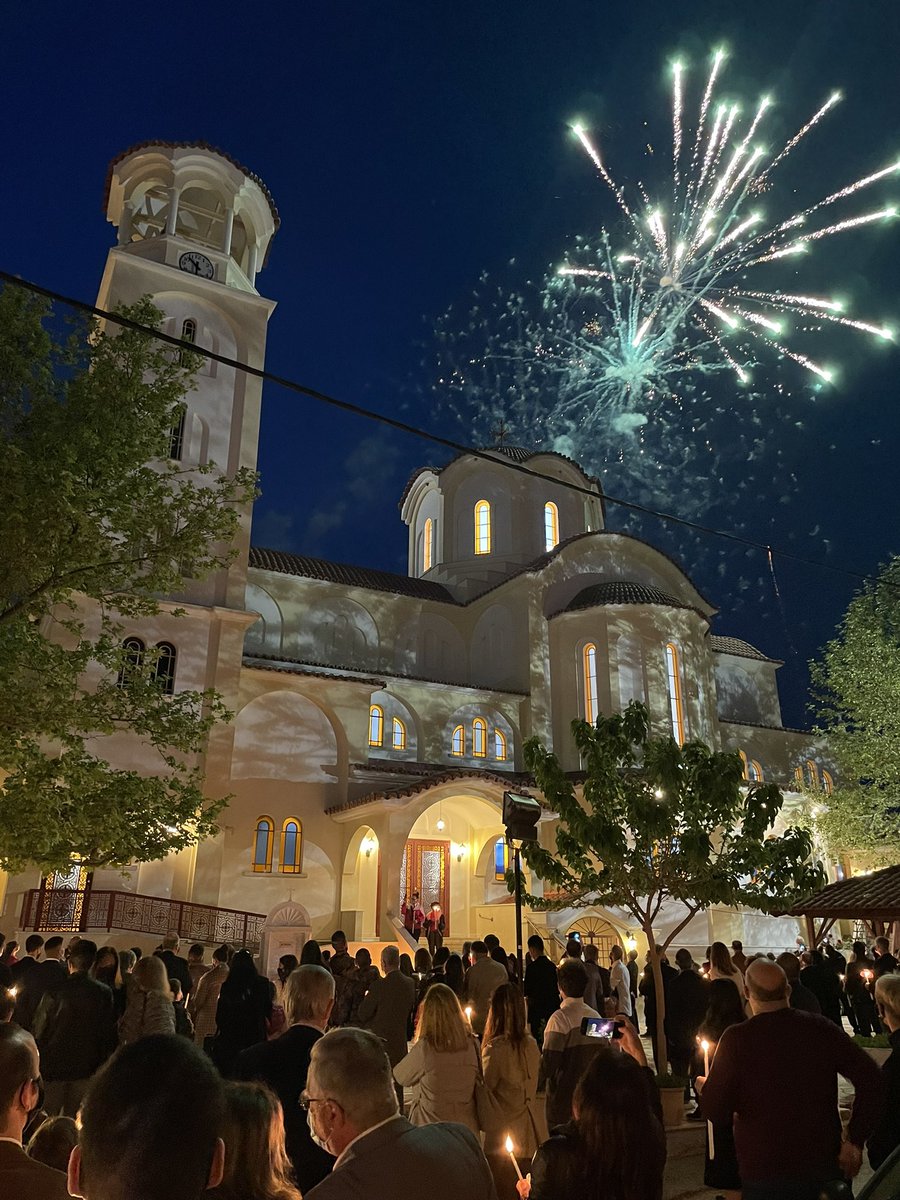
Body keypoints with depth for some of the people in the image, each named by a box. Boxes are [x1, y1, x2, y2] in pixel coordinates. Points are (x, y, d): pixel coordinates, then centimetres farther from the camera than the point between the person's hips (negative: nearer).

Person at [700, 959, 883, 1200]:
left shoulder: (737, 1038, -17)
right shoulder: (821, 1028, -8)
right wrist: (855, 1141, -3)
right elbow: (870, 1079, -11)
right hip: (824, 1164, 3)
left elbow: (715, 1112, -15)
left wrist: (704, 1088, 8)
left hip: (764, 1172, -2)